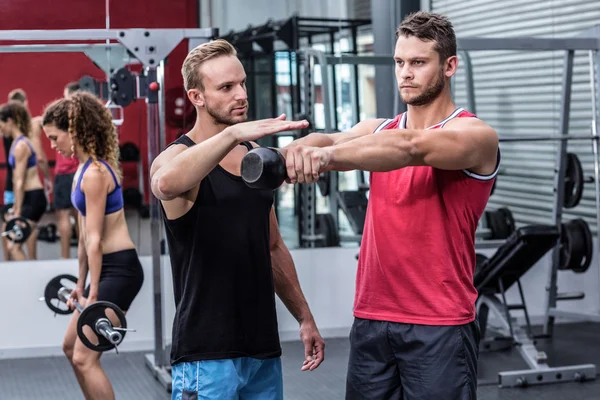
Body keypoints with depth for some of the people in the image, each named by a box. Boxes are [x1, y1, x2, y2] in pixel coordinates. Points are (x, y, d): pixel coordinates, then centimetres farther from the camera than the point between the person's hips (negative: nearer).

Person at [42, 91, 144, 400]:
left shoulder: (94, 173, -17)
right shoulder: (84, 168, 12)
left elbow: (95, 240, -19)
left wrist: (93, 295, -19)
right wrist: (80, 285, 21)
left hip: (119, 269, -11)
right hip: (106, 269, 11)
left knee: (84, 358, -11)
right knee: (71, 347, 20)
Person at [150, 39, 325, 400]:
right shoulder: (177, 156, -8)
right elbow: (167, 184, -35)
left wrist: (305, 317, 19)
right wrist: (233, 133, -45)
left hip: (263, 346, 6)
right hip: (207, 353, -6)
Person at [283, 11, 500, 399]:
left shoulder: (475, 135, -6)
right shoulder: (378, 130, 12)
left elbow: (412, 147, -26)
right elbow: (331, 141, -9)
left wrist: (328, 155, -39)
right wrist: (299, 149, -33)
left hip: (440, 328, -5)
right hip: (371, 320, 5)